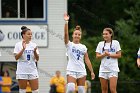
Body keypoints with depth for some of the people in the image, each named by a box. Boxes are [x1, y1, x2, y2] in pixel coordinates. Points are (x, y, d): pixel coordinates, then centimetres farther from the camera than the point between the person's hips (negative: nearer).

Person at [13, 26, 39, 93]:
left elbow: (37, 59, 4)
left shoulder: (34, 45, 7)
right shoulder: (18, 45, -2)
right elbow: (16, 57, -11)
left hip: (32, 70, 3)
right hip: (22, 71, -3)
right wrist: (23, 49, -20)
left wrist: (35, 51, -14)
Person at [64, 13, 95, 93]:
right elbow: (66, 34, -13)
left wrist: (92, 71, 5)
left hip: (81, 71, 3)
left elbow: (87, 60, 10)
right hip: (71, 71, -3)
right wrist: (66, 22, -23)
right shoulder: (69, 45, 2)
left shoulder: (83, 47, 10)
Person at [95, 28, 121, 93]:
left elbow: (119, 55, -3)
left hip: (113, 69, -3)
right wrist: (104, 54, -15)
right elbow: (97, 56, 4)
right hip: (103, 69, 3)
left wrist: (109, 54, -15)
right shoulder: (101, 44, 9)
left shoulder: (115, 43, 1)